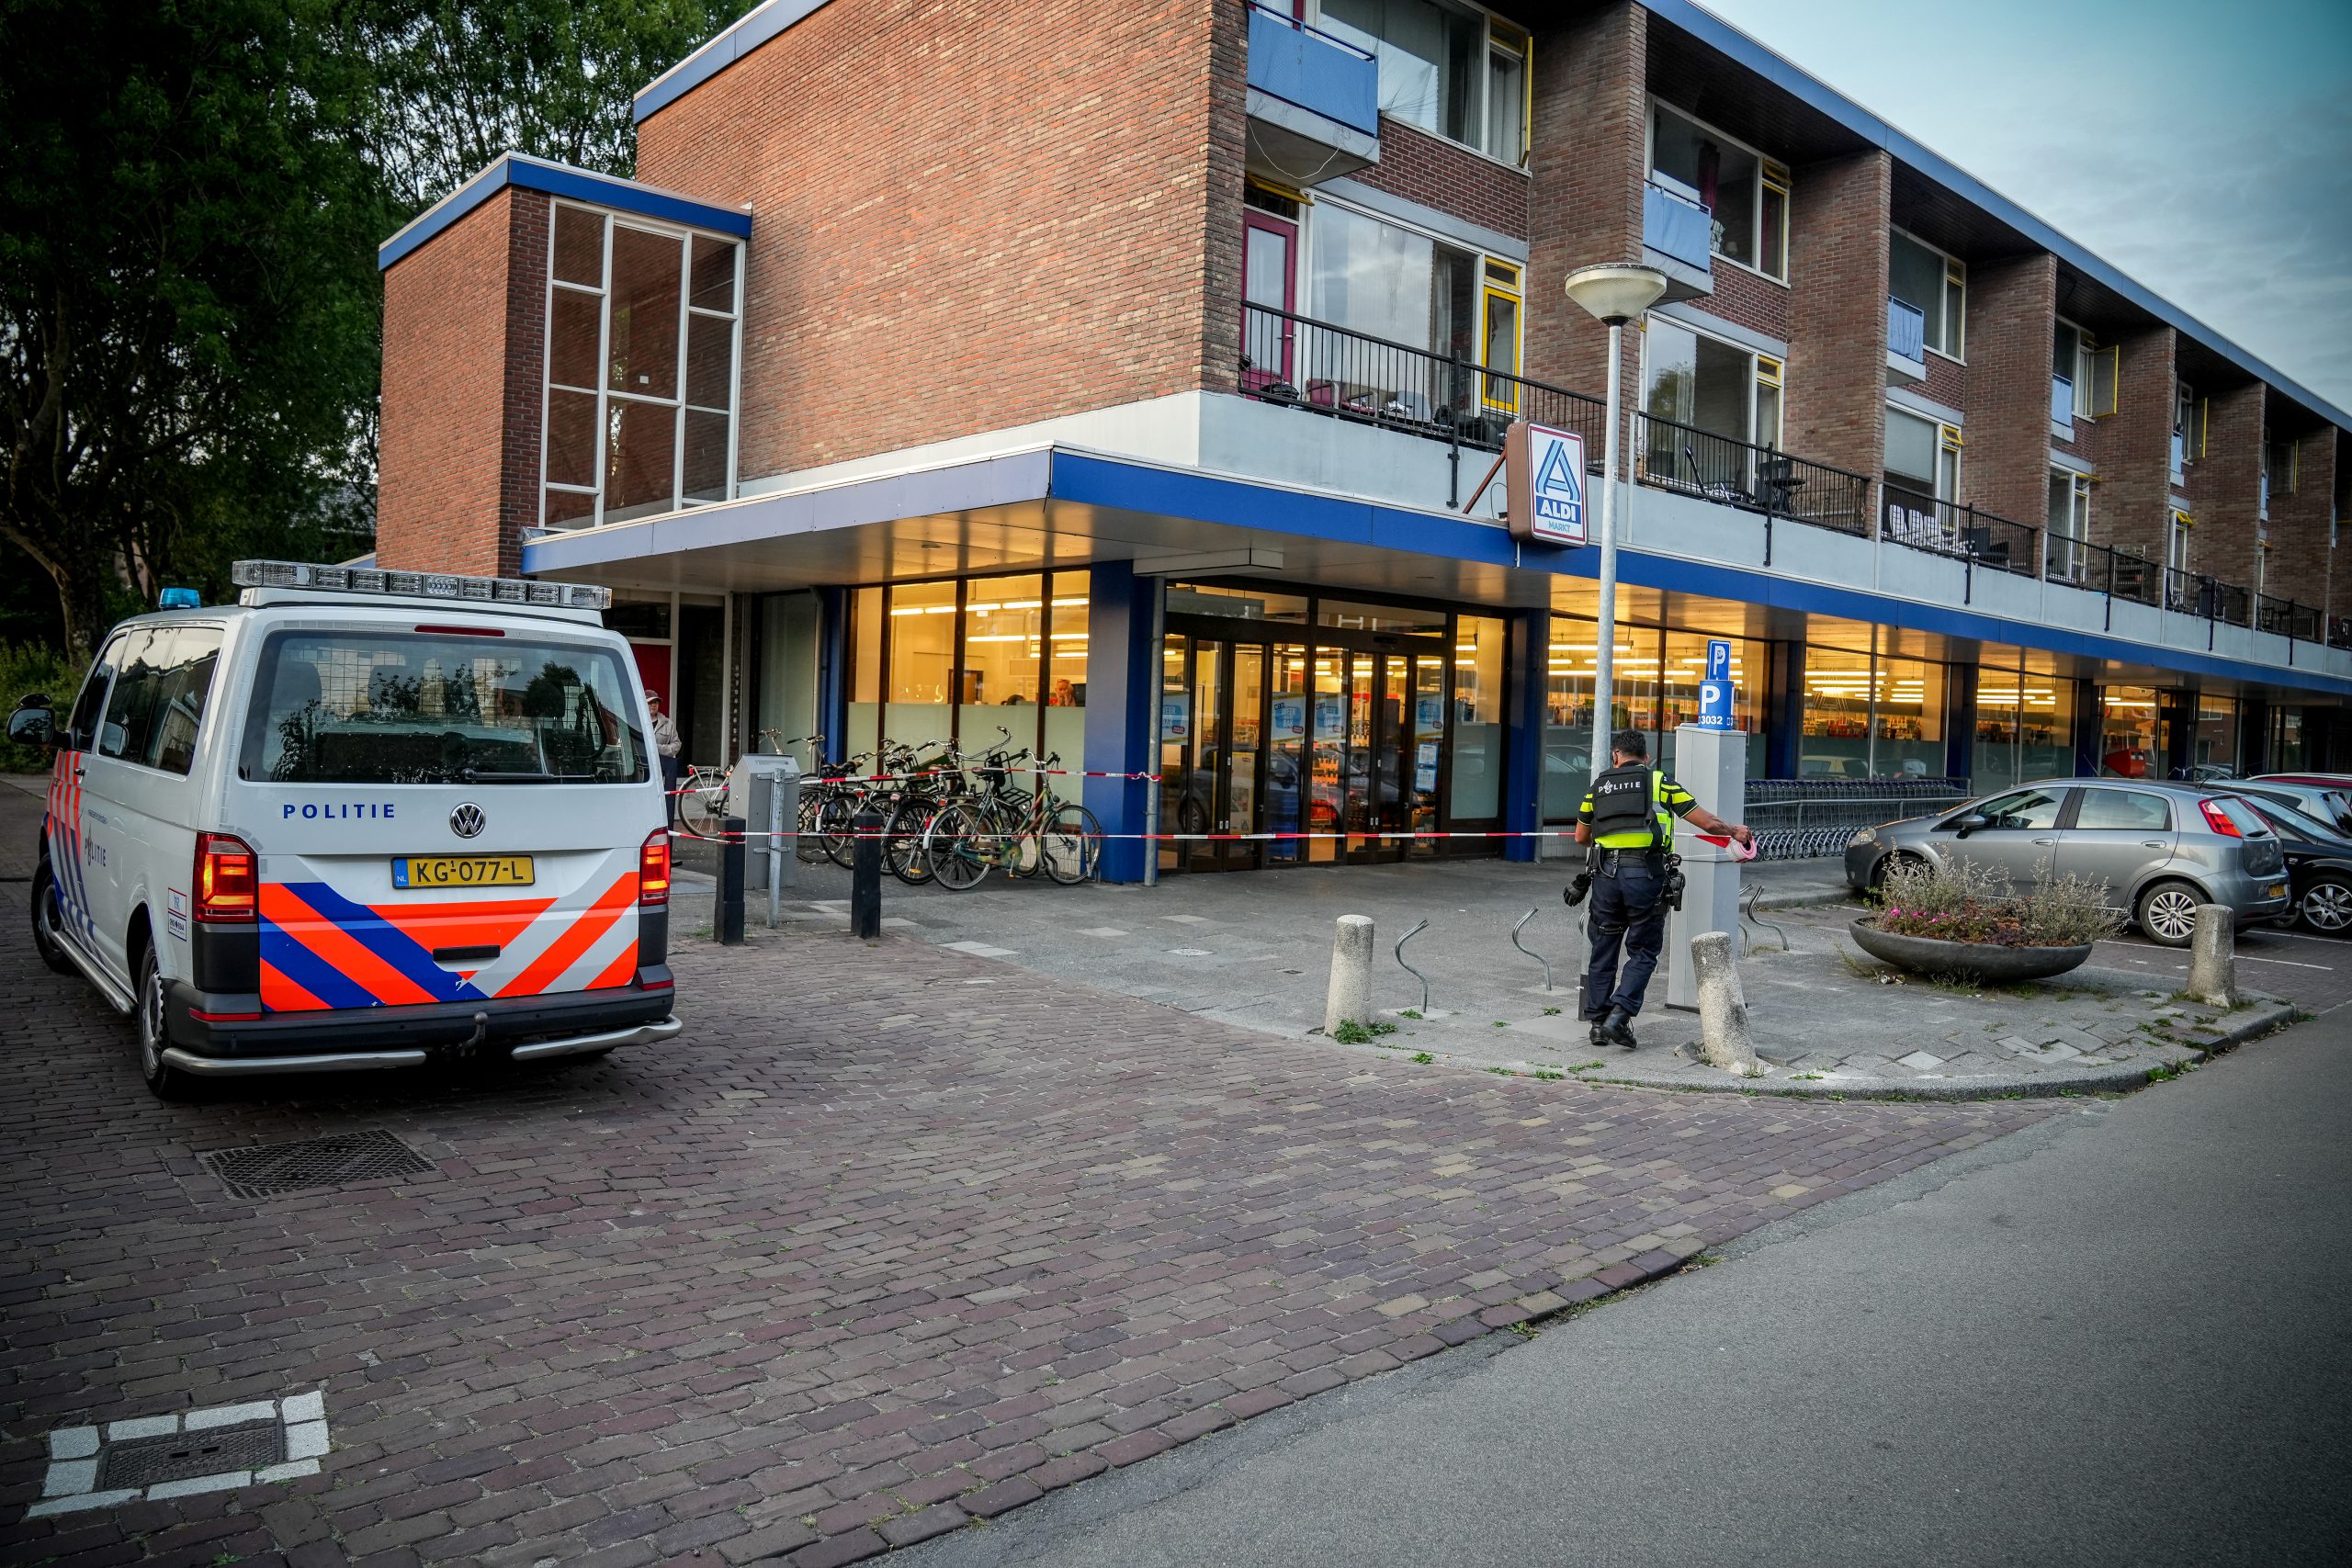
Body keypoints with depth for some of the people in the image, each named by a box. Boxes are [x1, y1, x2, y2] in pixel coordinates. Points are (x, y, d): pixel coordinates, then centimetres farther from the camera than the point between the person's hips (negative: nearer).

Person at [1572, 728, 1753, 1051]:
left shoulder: (1598, 787, 12)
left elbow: (1581, 837, 24)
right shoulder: (1659, 782, 4)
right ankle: (1619, 1014, -8)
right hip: (1645, 875, -3)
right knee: (1643, 952, 7)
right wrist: (1734, 831, 25)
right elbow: (1707, 823, 5)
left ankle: (1598, 1021, 16)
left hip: (1606, 874, 3)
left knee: (1604, 950, 14)